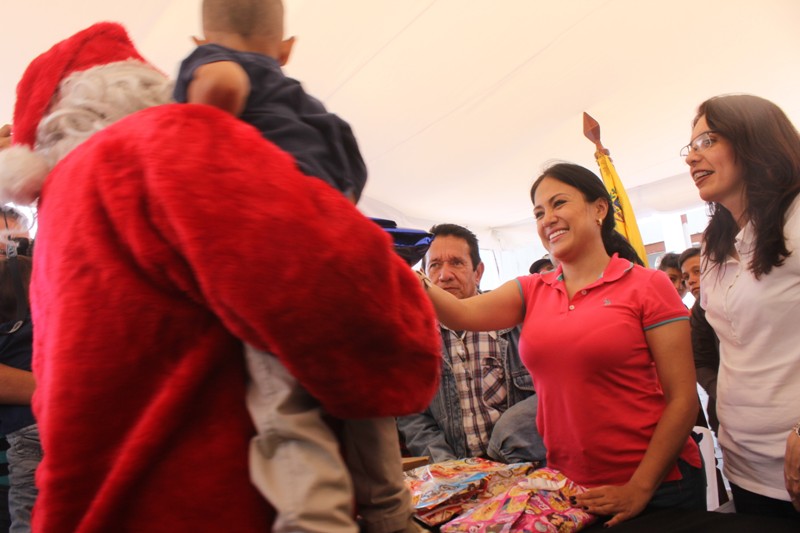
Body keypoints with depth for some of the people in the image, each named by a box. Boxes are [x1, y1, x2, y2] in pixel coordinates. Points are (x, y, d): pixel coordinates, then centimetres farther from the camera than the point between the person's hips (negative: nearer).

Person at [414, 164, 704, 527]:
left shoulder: (648, 285, -7)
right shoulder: (532, 291, 3)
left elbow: (683, 399, -10)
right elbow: (464, 314, -14)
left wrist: (639, 489, -16)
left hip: (655, 487, -3)